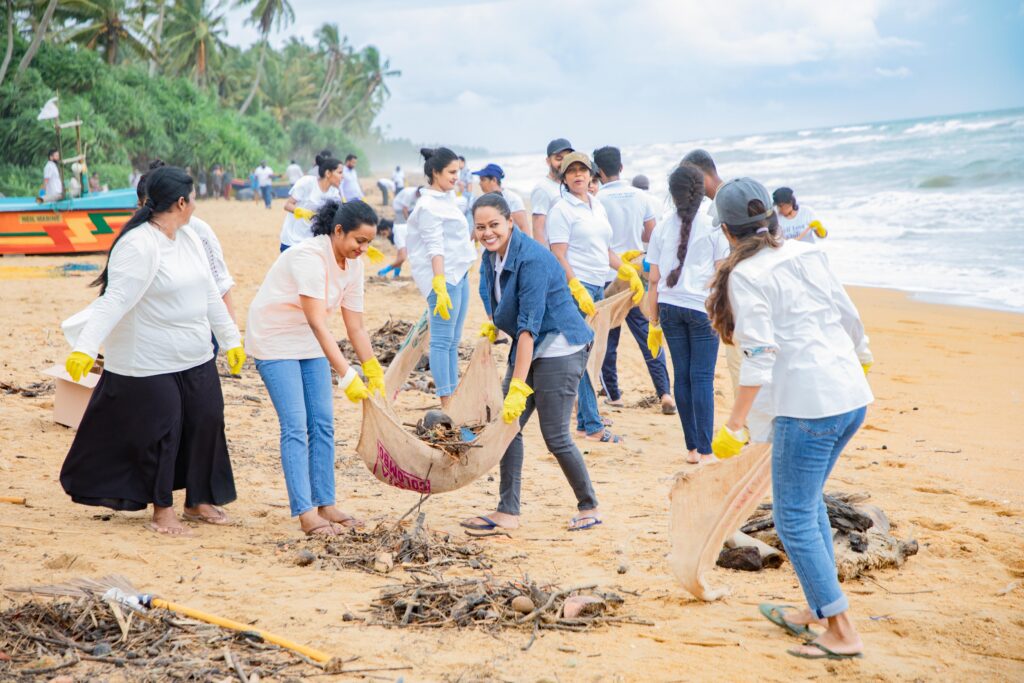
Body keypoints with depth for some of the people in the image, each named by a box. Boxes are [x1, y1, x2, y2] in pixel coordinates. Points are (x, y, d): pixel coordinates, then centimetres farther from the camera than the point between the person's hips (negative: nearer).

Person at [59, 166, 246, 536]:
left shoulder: (188, 238, 8)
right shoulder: (138, 246, -19)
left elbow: (210, 294, 16)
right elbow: (114, 300, -27)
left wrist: (231, 339, 19)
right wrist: (85, 348, -35)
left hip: (196, 359, 8)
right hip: (150, 364, -8)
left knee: (206, 423, 9)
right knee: (161, 433, -2)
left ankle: (199, 500, 25)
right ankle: (161, 510, 15)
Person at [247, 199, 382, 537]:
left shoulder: (353, 264, -4)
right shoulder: (310, 257, -28)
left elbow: (356, 326, 2)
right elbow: (318, 324, -34)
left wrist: (375, 373, -2)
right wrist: (347, 377, -38)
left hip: (309, 344, 8)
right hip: (274, 341, -8)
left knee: (323, 423, 5)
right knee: (295, 426, -10)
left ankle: (325, 505, 13)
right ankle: (306, 513, -8)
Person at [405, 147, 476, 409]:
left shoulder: (446, 198, 16)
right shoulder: (429, 206, -12)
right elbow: (435, 249, -19)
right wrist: (440, 287, -25)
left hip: (459, 274, 10)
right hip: (443, 276, -10)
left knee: (453, 341, 9)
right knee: (442, 341, -8)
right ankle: (446, 405, -9)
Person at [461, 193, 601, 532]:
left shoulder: (531, 259, -24)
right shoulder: (491, 257, 2)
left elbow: (529, 326, -28)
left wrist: (519, 387, -30)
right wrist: (491, 329, 1)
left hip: (560, 347, -9)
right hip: (528, 347, 9)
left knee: (555, 435, -5)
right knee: (507, 424, 3)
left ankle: (590, 508, 13)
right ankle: (507, 511, 9)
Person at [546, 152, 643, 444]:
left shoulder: (597, 206, 17)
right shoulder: (561, 210, -6)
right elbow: (558, 256, -13)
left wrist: (628, 272, 16)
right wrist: (578, 290, -21)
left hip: (598, 286, 8)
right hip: (575, 285, -8)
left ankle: (584, 420, 15)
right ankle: (593, 426, -7)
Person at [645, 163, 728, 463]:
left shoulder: (663, 226, 7)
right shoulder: (713, 227, 0)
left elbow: (654, 279, 7)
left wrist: (654, 321, 13)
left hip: (669, 306, 3)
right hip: (702, 307, -3)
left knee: (682, 376, 8)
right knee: (702, 377, -3)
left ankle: (692, 447, 10)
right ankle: (705, 450, -6)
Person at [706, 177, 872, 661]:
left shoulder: (745, 274, -8)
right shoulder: (807, 255, 12)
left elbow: (760, 354, -17)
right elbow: (850, 317, 17)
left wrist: (735, 426, -15)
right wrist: (862, 362, 35)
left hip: (808, 403, -8)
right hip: (851, 395, 8)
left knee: (794, 517, 0)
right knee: (808, 501, 22)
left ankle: (842, 632, -1)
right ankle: (818, 610, 28)